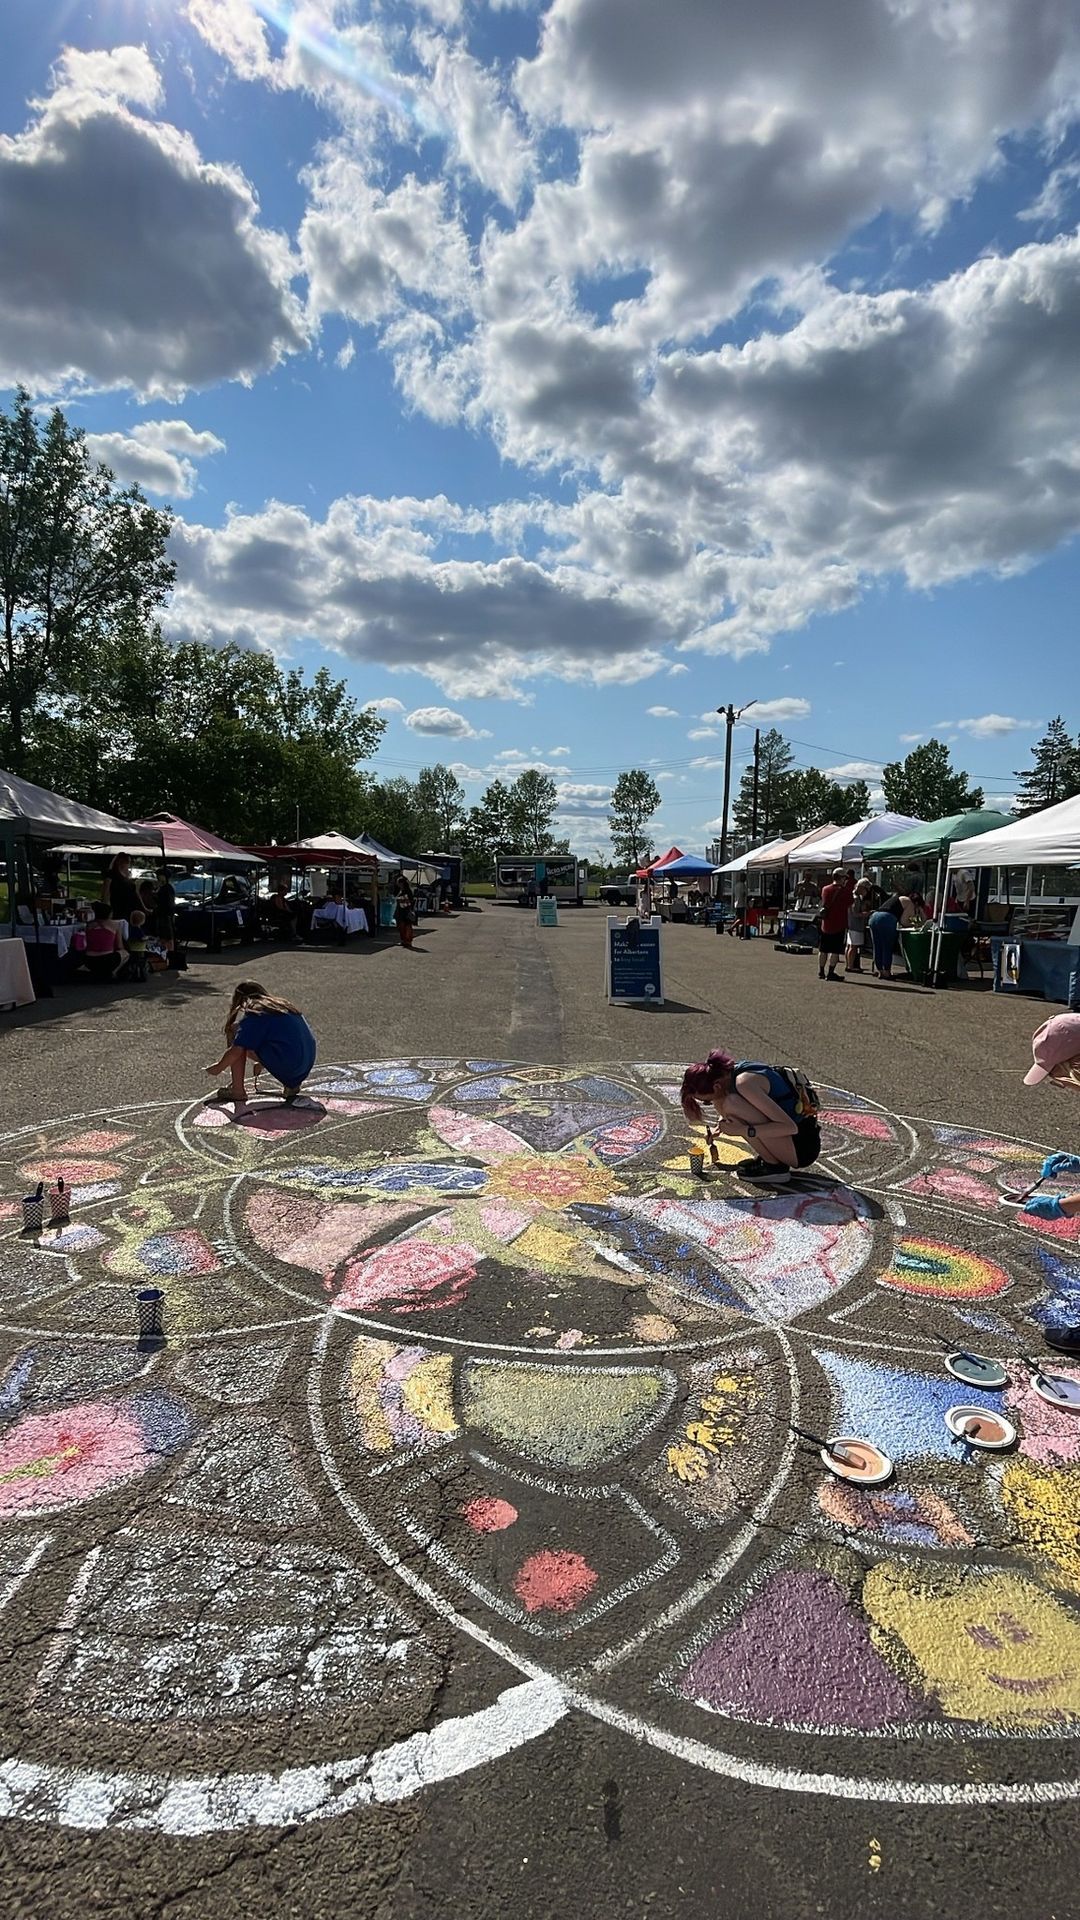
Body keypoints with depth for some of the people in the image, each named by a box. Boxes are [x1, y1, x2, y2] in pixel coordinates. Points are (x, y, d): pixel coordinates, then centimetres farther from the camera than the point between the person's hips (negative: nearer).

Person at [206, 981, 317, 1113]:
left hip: (285, 1065, -8)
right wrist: (261, 1063, 47)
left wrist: (218, 1067, 11)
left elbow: (236, 1050, -7)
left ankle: (238, 1092, 2)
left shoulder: (252, 1013, 0)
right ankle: (292, 1085, 19)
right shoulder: (284, 1005, 23)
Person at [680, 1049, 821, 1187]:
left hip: (803, 1149, -9)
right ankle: (767, 1157, 10)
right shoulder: (732, 1071, 2)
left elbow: (790, 1127, -27)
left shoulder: (744, 1083, -23)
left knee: (732, 1104, -24)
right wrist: (724, 1121, 14)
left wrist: (745, 1130, -27)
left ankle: (774, 1167, -10)